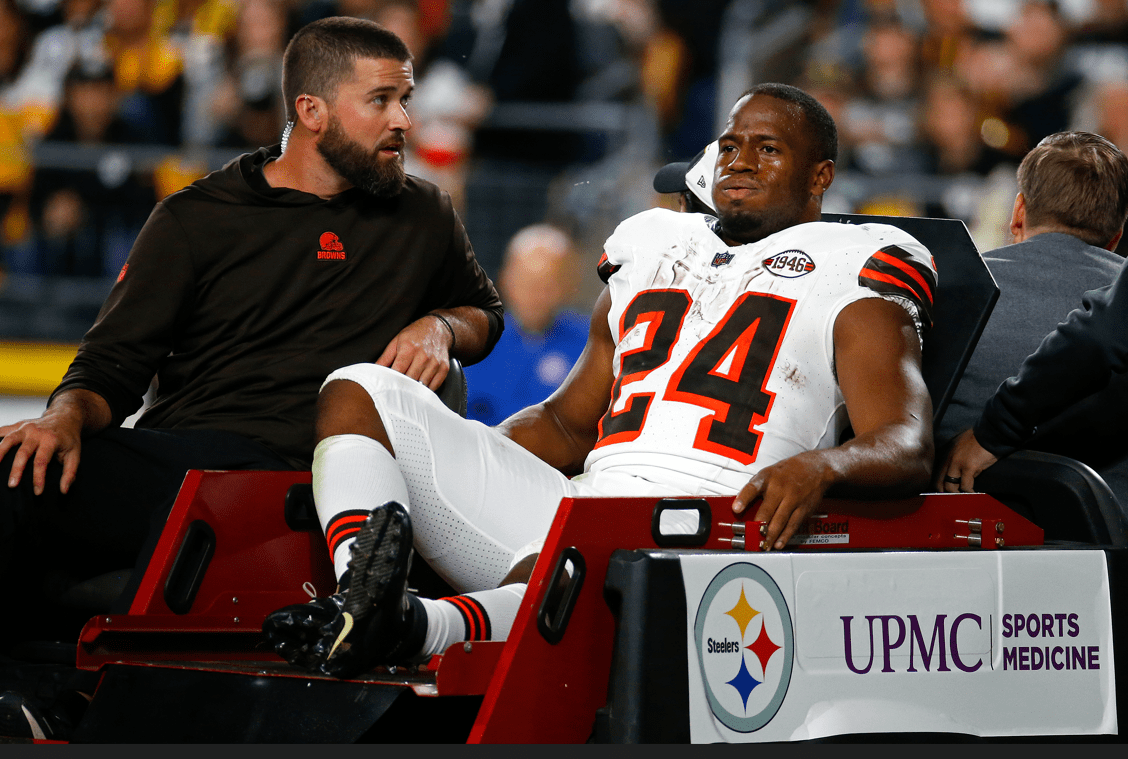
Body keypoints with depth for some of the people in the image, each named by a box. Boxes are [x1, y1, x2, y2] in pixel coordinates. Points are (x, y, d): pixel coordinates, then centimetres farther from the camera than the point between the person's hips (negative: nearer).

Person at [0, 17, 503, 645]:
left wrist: (439, 328, 13)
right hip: (172, 447, 1)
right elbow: (112, 364, 11)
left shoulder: (424, 217, 21)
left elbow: (485, 311, 39)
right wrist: (67, 418, -12)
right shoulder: (195, 218, 15)